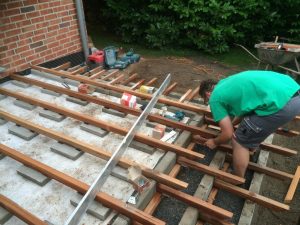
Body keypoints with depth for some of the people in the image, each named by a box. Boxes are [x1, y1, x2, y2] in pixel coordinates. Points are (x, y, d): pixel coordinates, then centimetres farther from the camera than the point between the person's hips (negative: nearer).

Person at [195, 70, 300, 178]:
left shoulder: (214, 98, 4)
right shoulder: (227, 83, 28)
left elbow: (228, 134, 6)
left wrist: (214, 142, 26)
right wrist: (231, 124, 52)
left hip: (280, 102, -9)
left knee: (239, 141, 10)